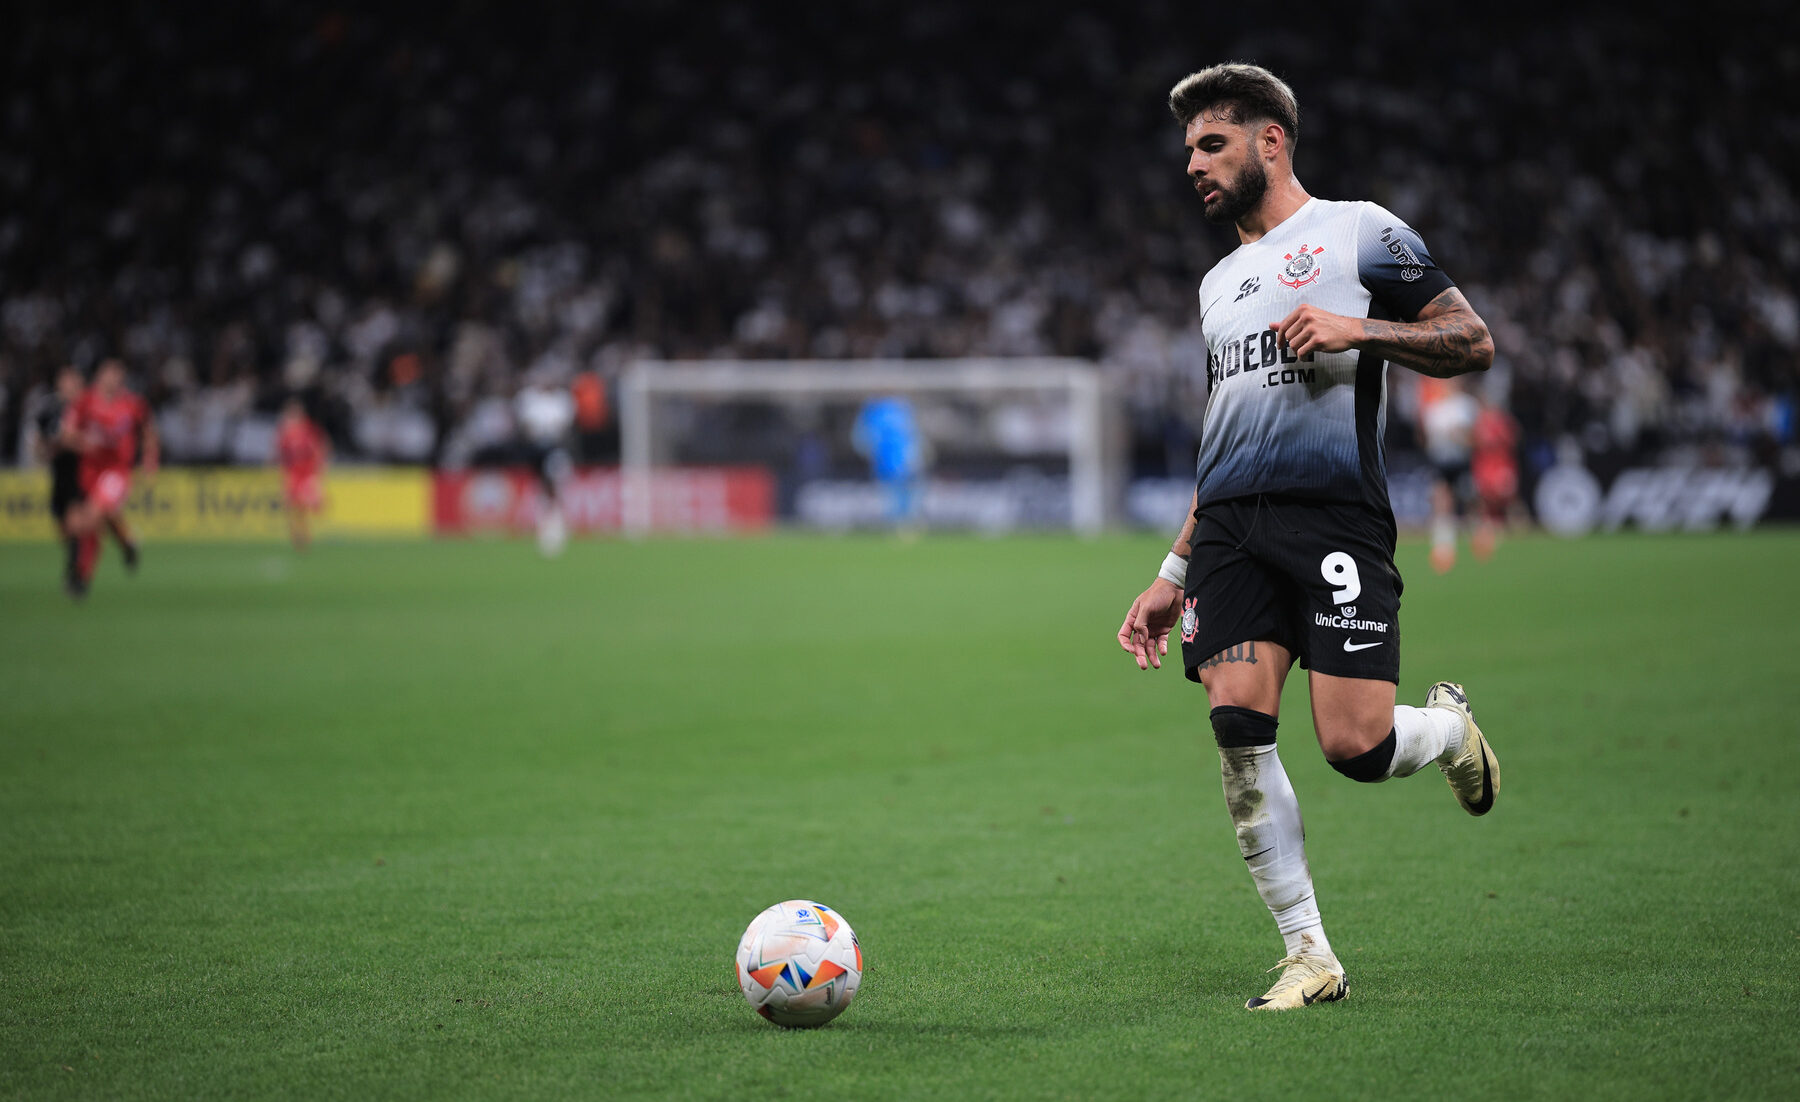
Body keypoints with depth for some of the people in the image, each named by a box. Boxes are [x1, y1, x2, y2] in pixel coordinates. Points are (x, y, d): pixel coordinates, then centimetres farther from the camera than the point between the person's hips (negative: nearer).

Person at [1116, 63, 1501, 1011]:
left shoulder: (1358, 233, 6)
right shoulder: (1218, 283, 25)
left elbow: (1472, 343, 0)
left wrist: (1357, 329, -14)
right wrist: (1172, 577, 24)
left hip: (1335, 515, -6)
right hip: (1232, 529, 6)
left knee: (1354, 746, -14)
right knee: (1237, 727, -12)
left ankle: (1449, 727, 23)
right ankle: (1311, 958, -4)